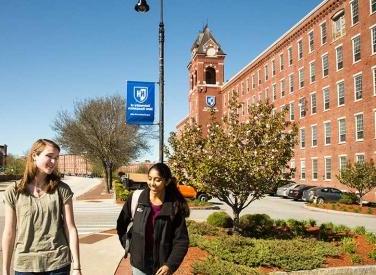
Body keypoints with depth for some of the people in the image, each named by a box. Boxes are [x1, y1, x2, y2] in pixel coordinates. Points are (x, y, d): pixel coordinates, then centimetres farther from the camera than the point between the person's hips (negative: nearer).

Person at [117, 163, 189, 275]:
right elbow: (121, 225, 7)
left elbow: (181, 240, -9)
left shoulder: (175, 207, -11)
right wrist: (129, 247, 4)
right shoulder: (136, 199, -6)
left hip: (162, 265, -1)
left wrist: (170, 265, -16)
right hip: (139, 263, 1)